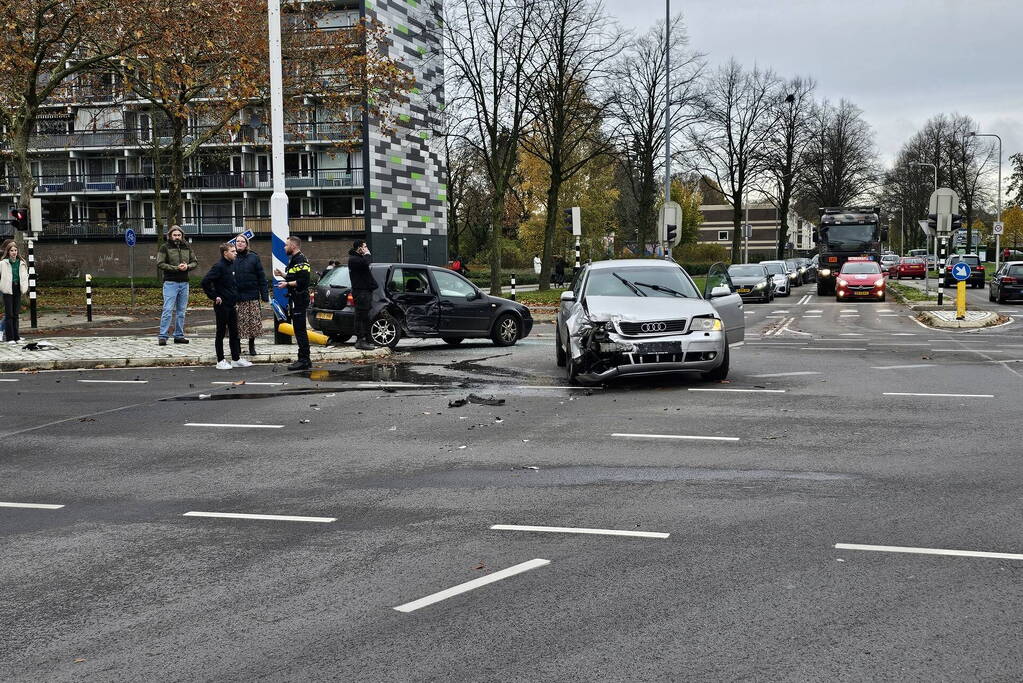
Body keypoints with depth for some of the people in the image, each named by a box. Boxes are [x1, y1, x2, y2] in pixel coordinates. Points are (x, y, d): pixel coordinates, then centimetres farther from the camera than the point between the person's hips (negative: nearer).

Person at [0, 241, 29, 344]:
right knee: (9, 314, -3)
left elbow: (25, 275, 14)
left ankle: (16, 336, 17)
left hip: (17, 289, 4)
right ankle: (9, 337, 0)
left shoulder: (21, 263, 7)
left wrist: (25, 287, 4)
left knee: (15, 314, 11)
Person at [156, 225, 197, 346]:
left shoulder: (187, 247, 13)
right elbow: (160, 264, -8)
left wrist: (187, 267, -7)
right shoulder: (165, 247, -1)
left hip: (184, 283, 5)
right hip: (170, 283, -5)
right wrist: (176, 268, -15)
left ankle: (179, 336, 16)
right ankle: (162, 337, -7)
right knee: (168, 310, -9)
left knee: (181, 311, 9)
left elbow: (195, 262, 15)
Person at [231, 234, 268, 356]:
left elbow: (261, 277, 0)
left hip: (252, 296, -1)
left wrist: (265, 294, -6)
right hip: (236, 297, 1)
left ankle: (252, 345, 18)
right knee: (237, 323, 2)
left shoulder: (254, 258, 2)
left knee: (253, 322, 2)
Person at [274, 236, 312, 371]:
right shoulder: (294, 259, 20)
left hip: (300, 299, -11)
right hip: (295, 299, 11)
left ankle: (304, 360, -8)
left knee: (300, 330, -10)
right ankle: (304, 360, 18)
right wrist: (283, 275, 16)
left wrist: (287, 284, -18)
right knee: (299, 330, 13)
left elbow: (302, 281, -23)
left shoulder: (300, 260, -15)